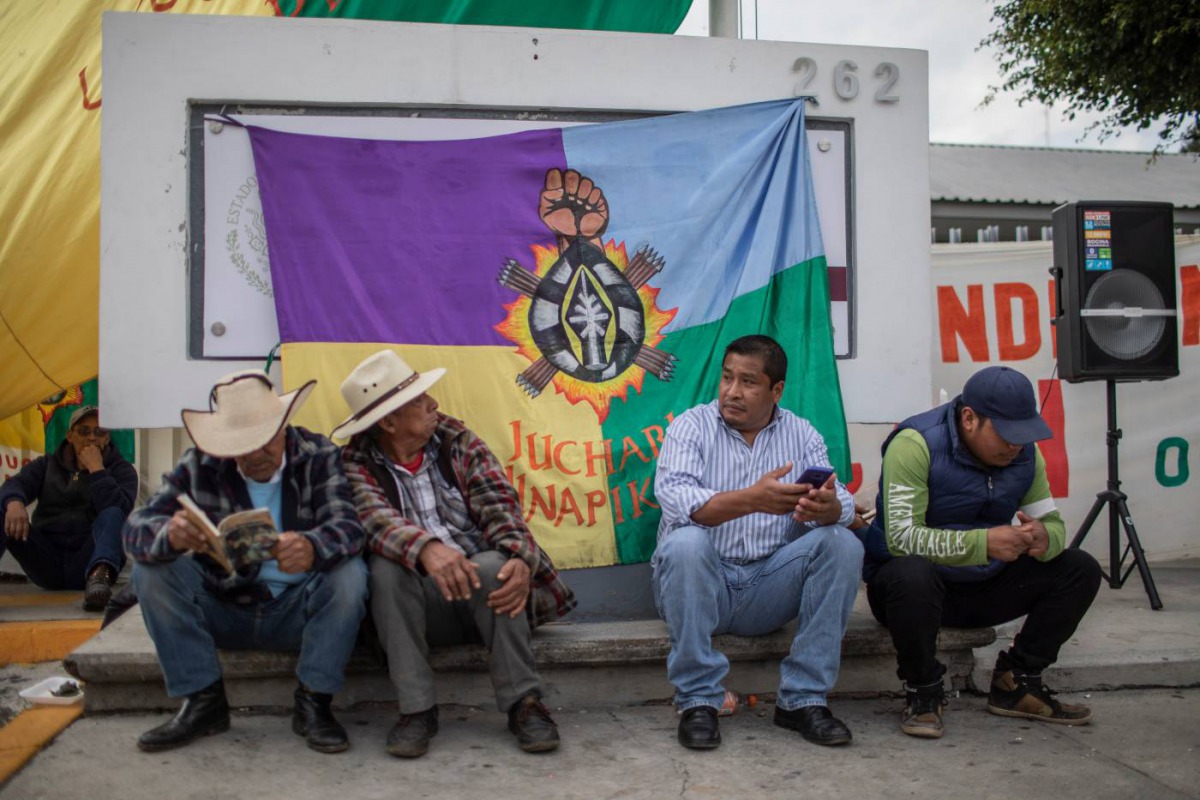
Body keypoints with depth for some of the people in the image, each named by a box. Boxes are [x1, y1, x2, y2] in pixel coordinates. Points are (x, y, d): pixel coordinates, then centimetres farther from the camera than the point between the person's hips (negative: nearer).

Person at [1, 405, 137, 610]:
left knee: (112, 515, -28)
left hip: (88, 561, -2)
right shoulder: (47, 464, 17)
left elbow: (119, 509, -10)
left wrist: (96, 469, -12)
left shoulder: (121, 469, 10)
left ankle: (98, 575, -55)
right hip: (46, 565, 2)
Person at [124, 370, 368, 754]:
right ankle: (203, 701, -10)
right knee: (150, 569, -18)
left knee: (350, 573, -29)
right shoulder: (200, 465, -6)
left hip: (297, 612, -2)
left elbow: (348, 525, -23)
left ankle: (313, 704, -14)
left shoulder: (318, 456, -8)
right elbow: (137, 526, -14)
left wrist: (312, 548, -48)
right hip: (222, 610, 2)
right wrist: (169, 535, -41)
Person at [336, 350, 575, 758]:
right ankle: (416, 708, -21)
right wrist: (426, 548, -45)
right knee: (388, 567, -29)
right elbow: (377, 521, -22)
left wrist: (521, 560, -30)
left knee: (494, 564, -31)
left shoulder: (458, 441, 4)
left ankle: (524, 702, -19)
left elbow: (499, 505, -8)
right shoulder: (357, 464, -2)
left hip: (483, 586, 1)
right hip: (421, 605, 0)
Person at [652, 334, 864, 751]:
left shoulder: (801, 434, 7)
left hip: (769, 590, 3)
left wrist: (827, 507, -33)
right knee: (684, 542, -32)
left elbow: (842, 507, -7)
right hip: (701, 584, -2)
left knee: (842, 543, -18)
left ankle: (803, 699, -12)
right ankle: (697, 701, -20)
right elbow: (674, 497, -20)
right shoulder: (690, 426, -1)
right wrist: (751, 500, -36)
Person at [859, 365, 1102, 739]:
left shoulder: (1024, 453, 0)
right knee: (912, 574, -40)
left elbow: (1052, 522, 1)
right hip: (921, 582, -6)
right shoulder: (916, 444, -21)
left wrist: (1044, 538, -25)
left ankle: (1015, 683, 5)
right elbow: (901, 537, -30)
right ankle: (922, 693, -14)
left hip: (983, 587, 6)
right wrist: (983, 542, -40)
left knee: (1080, 569, -6)